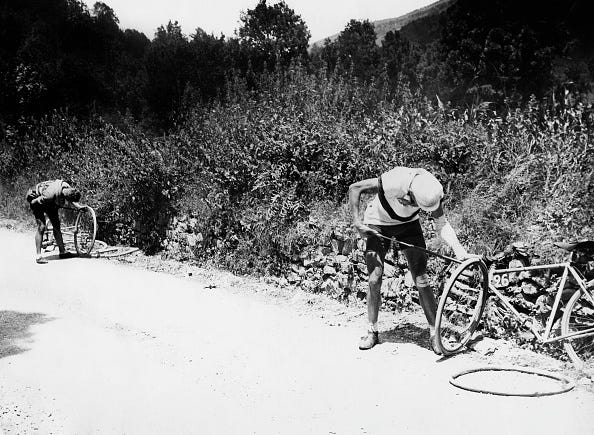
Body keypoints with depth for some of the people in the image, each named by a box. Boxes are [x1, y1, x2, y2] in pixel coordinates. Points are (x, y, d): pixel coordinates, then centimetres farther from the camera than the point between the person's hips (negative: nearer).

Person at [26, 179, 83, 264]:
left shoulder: (68, 188, -23)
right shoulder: (51, 194, -43)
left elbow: (72, 201, 0)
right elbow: (33, 202, -28)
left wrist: (79, 207, -16)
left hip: (50, 202, 7)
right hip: (35, 197, -7)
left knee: (56, 224, 5)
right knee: (41, 227, -16)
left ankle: (63, 252, 12)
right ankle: (38, 256, -12)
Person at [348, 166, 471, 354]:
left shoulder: (433, 191, -27)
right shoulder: (394, 182, -39)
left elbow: (441, 224, -22)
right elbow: (355, 188, -30)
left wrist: (457, 248, -38)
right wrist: (357, 222, -33)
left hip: (408, 224, 3)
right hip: (378, 225, -2)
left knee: (421, 279, -8)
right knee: (375, 278, -9)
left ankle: (434, 333, 0)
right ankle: (372, 331, 7)